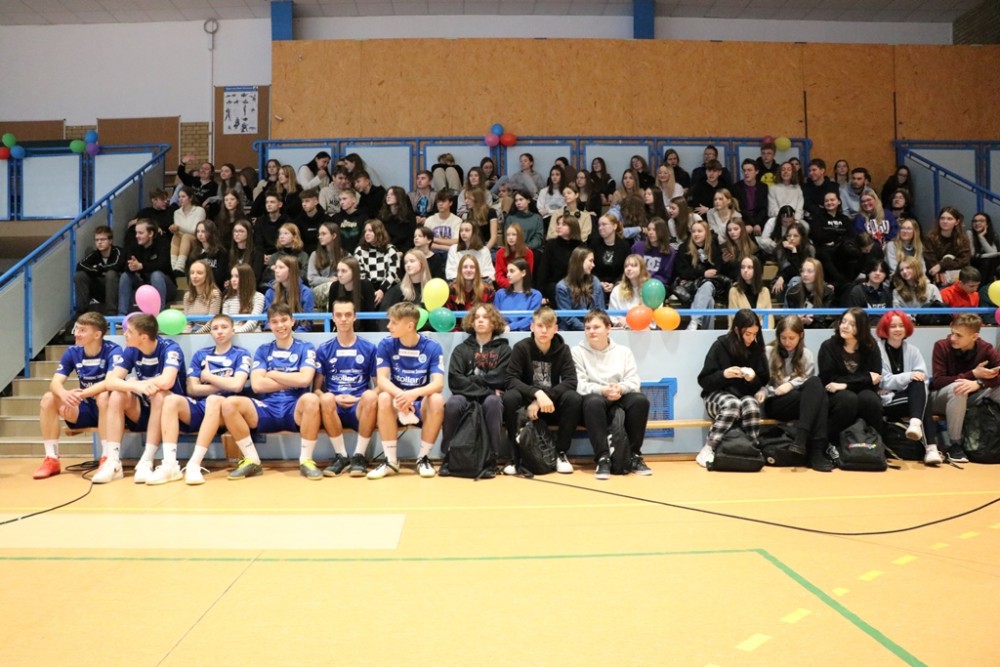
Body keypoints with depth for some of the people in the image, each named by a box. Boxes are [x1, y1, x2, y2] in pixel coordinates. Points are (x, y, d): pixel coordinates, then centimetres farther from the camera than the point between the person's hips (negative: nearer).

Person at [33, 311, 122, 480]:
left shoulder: (113, 351, -17)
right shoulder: (72, 352, -1)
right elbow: (55, 382, -10)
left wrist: (81, 394, -41)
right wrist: (64, 394, -34)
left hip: (107, 409, -5)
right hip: (85, 410, 5)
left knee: (104, 397, -37)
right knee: (48, 399, -15)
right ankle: (51, 459, -8)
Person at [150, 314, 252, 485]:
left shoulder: (241, 355, 7)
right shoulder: (200, 355, 18)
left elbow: (236, 385, -10)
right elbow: (192, 389, 7)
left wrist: (208, 376, 3)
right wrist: (223, 385, -3)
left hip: (224, 409, -4)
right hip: (199, 408, 4)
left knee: (214, 399, -37)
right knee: (171, 400, -25)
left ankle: (194, 464, -40)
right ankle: (170, 465, -34)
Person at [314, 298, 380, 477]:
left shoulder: (369, 348, 7)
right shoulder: (324, 349, 9)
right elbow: (317, 388, 8)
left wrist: (360, 400, -10)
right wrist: (334, 399, -11)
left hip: (359, 409, 0)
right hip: (334, 410, 1)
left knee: (371, 396, -34)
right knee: (326, 399, -34)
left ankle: (359, 456, -19)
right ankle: (341, 456, -16)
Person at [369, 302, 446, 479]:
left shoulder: (432, 347, -8)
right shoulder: (385, 345, -5)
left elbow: (438, 383, -19)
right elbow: (382, 380, -15)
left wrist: (415, 393, -39)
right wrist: (400, 394, -36)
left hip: (421, 406, 0)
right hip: (397, 407, 1)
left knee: (437, 399, -32)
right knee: (384, 398, -32)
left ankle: (423, 458, -13)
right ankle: (391, 460, -19)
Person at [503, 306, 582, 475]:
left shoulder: (563, 349, -4)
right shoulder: (521, 347, -9)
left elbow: (571, 381, -15)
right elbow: (511, 380, -18)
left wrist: (543, 398, -28)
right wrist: (537, 393, -34)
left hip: (552, 406, 2)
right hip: (527, 403, -1)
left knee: (574, 398, -28)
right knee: (509, 397, -33)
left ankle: (560, 453, -12)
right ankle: (517, 454, -18)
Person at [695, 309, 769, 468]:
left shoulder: (757, 348, 2)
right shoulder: (720, 346, -7)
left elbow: (763, 382, 8)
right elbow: (704, 380, -7)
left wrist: (753, 379, -14)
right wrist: (724, 374, -24)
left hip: (746, 395, 3)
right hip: (718, 395, -2)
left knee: (751, 405, -34)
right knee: (733, 404, -37)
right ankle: (707, 450, -31)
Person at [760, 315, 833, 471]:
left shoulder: (807, 355, 17)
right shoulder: (768, 353, 10)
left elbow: (810, 383, 6)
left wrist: (791, 384, -14)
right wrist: (762, 392, -20)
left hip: (802, 401, 3)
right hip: (774, 403, -3)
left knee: (815, 383, -34)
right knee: (817, 398, -32)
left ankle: (801, 439, -44)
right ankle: (816, 449, -39)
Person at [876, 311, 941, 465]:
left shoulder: (913, 350, 12)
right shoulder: (877, 350, -3)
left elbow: (922, 379, 1)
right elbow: (883, 382, -12)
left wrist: (919, 393, -20)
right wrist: (908, 376, -24)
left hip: (910, 398, 4)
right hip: (885, 401, -4)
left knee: (919, 384, -30)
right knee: (923, 401, -29)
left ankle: (916, 422, -47)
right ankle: (930, 446, -36)